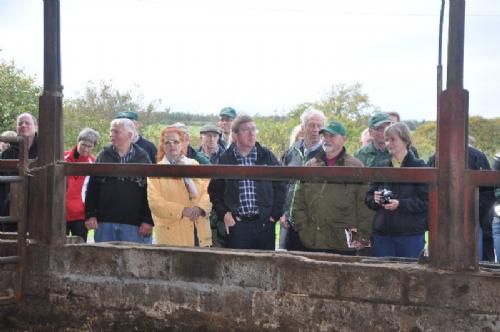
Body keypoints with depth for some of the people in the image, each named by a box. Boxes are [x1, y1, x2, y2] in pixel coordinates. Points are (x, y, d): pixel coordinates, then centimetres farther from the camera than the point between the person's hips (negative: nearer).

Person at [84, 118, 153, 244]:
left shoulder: (142, 158, 4)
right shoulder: (103, 156, 9)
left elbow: (150, 192, 1)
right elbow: (92, 188, 8)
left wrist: (148, 220, -6)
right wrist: (90, 215, 0)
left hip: (133, 224, -2)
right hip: (105, 222, 2)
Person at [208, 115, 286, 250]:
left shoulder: (267, 156, 6)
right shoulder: (225, 160, 4)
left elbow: (279, 186, 9)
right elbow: (214, 190, 8)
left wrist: (275, 214, 3)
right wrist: (223, 213, -2)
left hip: (264, 223, 1)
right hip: (237, 224, -1)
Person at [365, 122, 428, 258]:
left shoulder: (418, 167, -2)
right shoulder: (381, 167, 13)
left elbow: (426, 202, -9)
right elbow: (368, 198, 16)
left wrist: (400, 204, -19)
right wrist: (375, 199, -6)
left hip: (410, 234, -4)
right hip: (382, 233, 4)